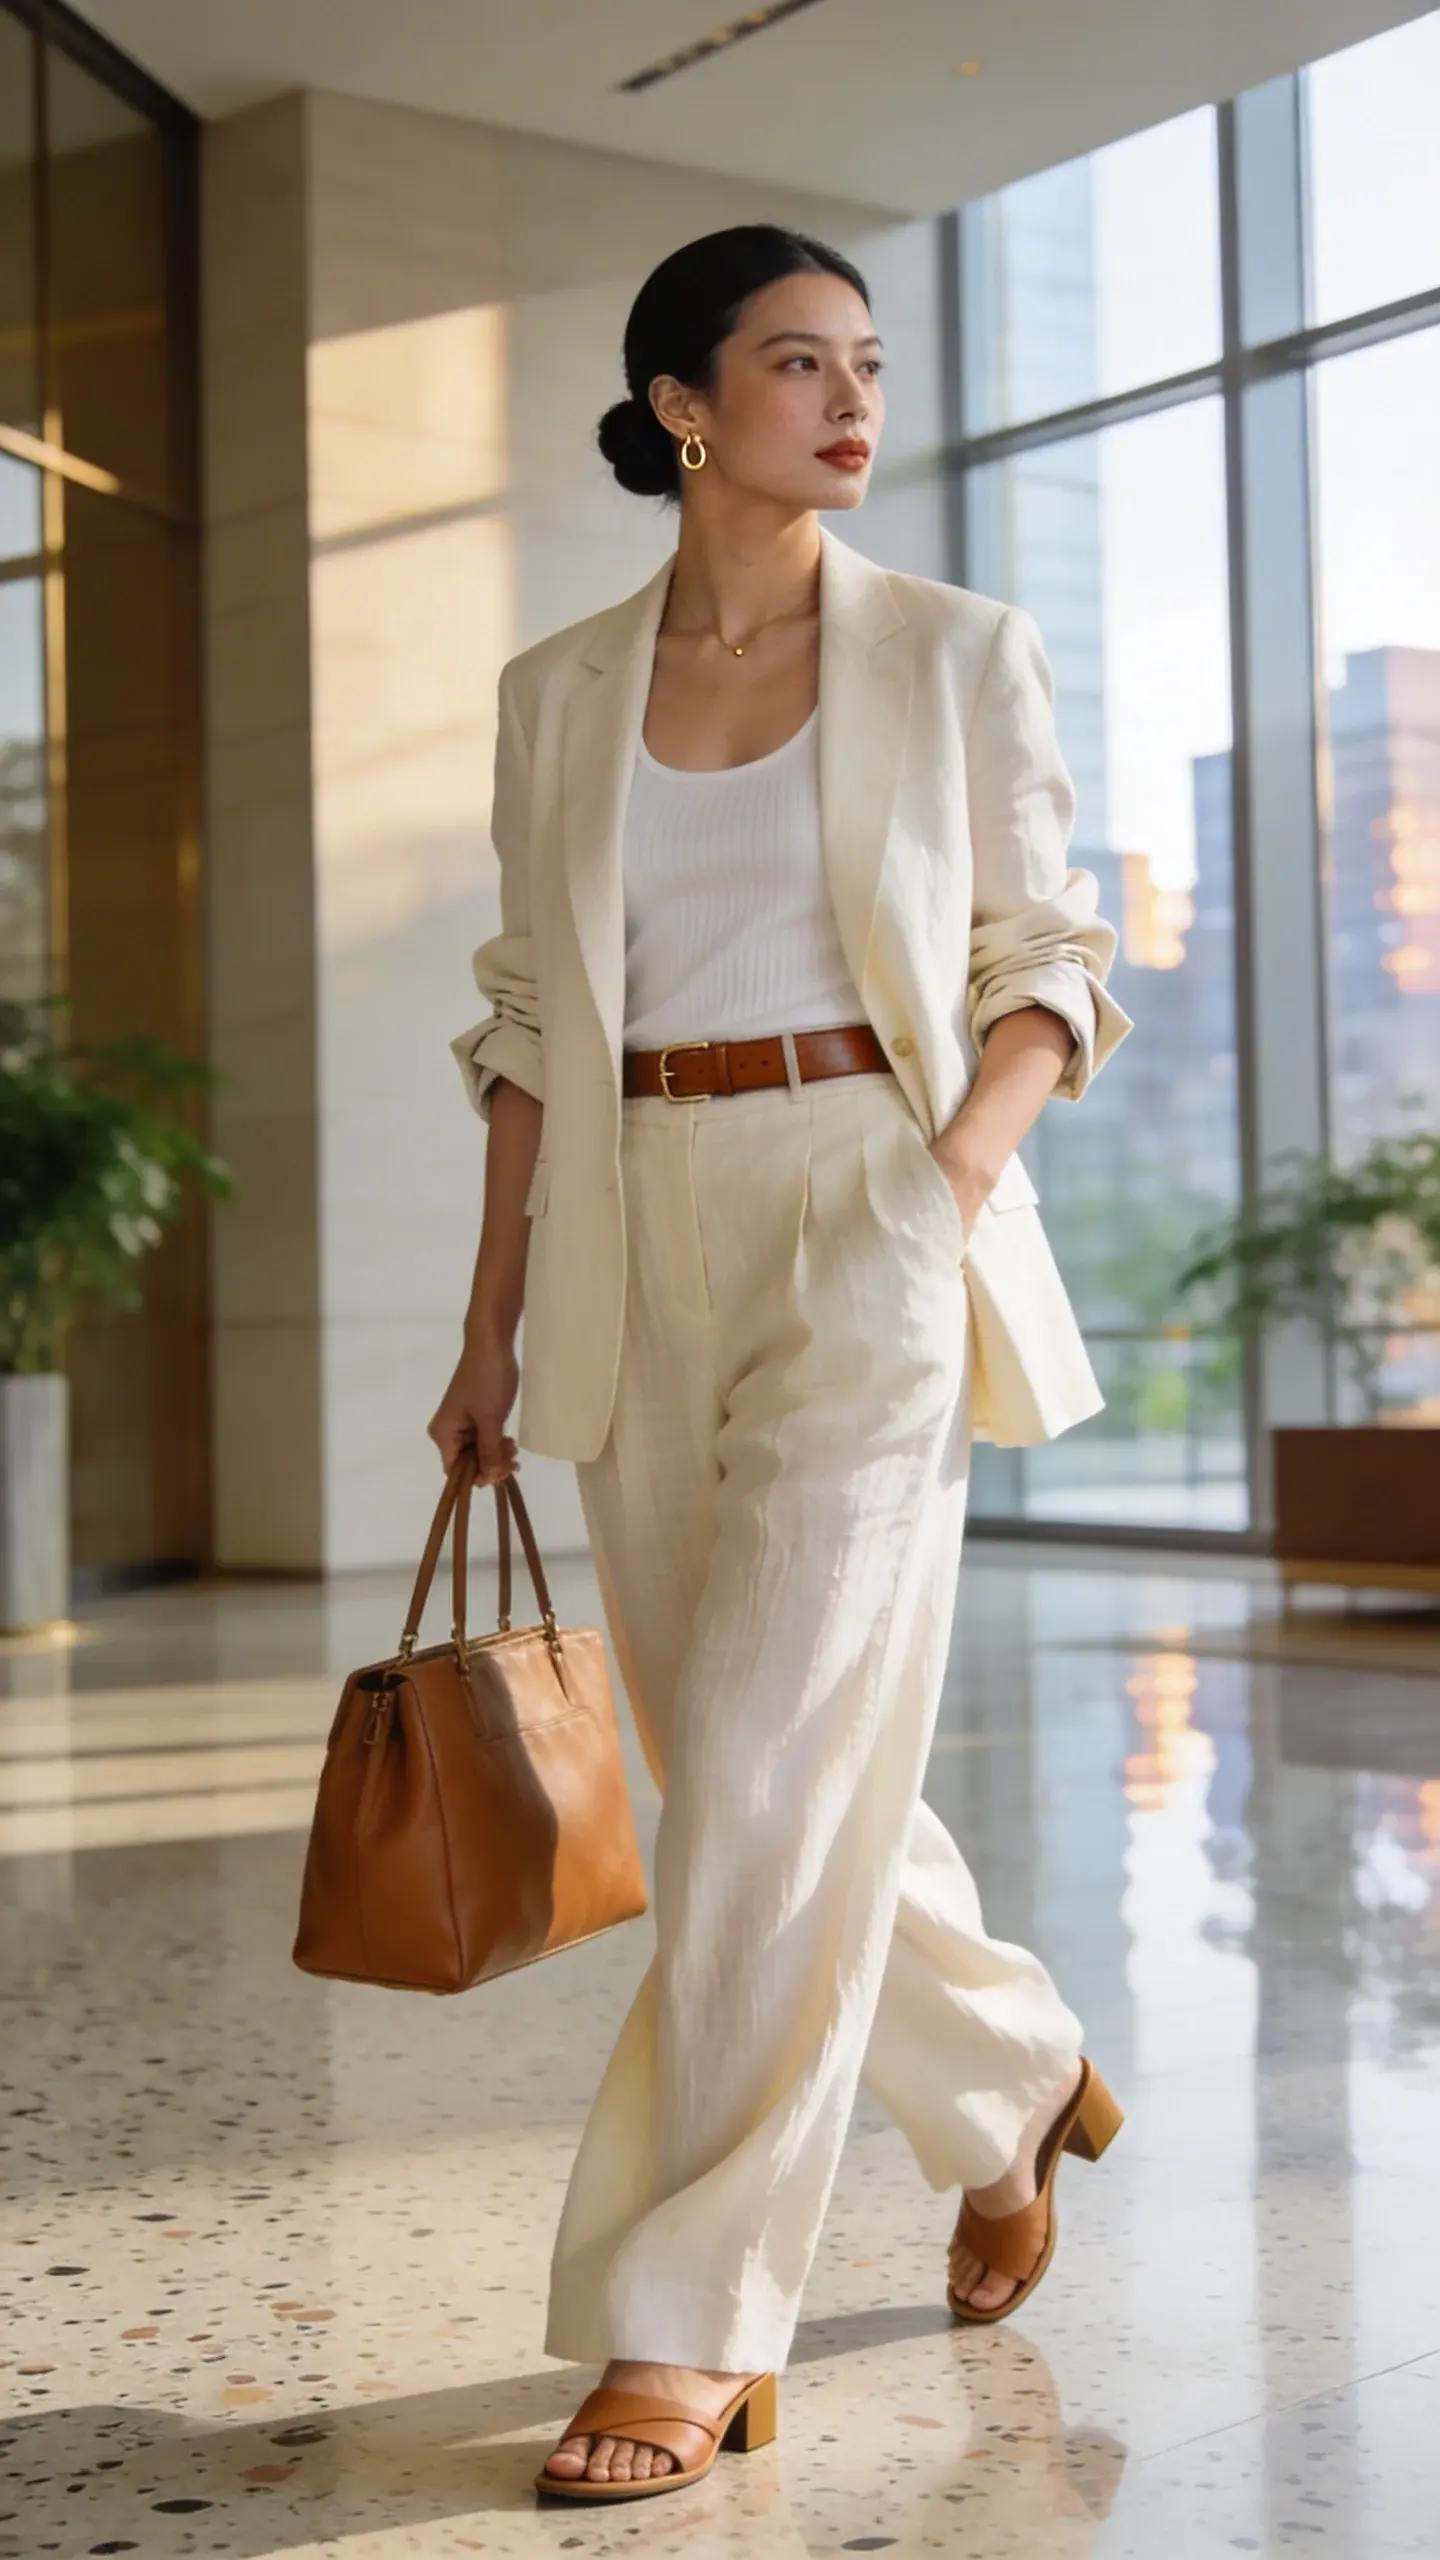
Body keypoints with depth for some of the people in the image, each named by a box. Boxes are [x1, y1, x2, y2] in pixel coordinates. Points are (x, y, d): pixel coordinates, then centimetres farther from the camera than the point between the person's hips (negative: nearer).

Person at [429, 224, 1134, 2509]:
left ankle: (689, 2324, -1)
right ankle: (1012, 2087, 36)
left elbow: (1050, 952, 5)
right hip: (640, 1250, 4)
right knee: (757, 1773, 10)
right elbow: (535, 1025, 12)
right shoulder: (558, 693, 11)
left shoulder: (957, 652, 4)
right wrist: (492, 1331, 10)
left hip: (868, 1213, -4)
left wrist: (975, 1147, -15)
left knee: (771, 1767, -11)